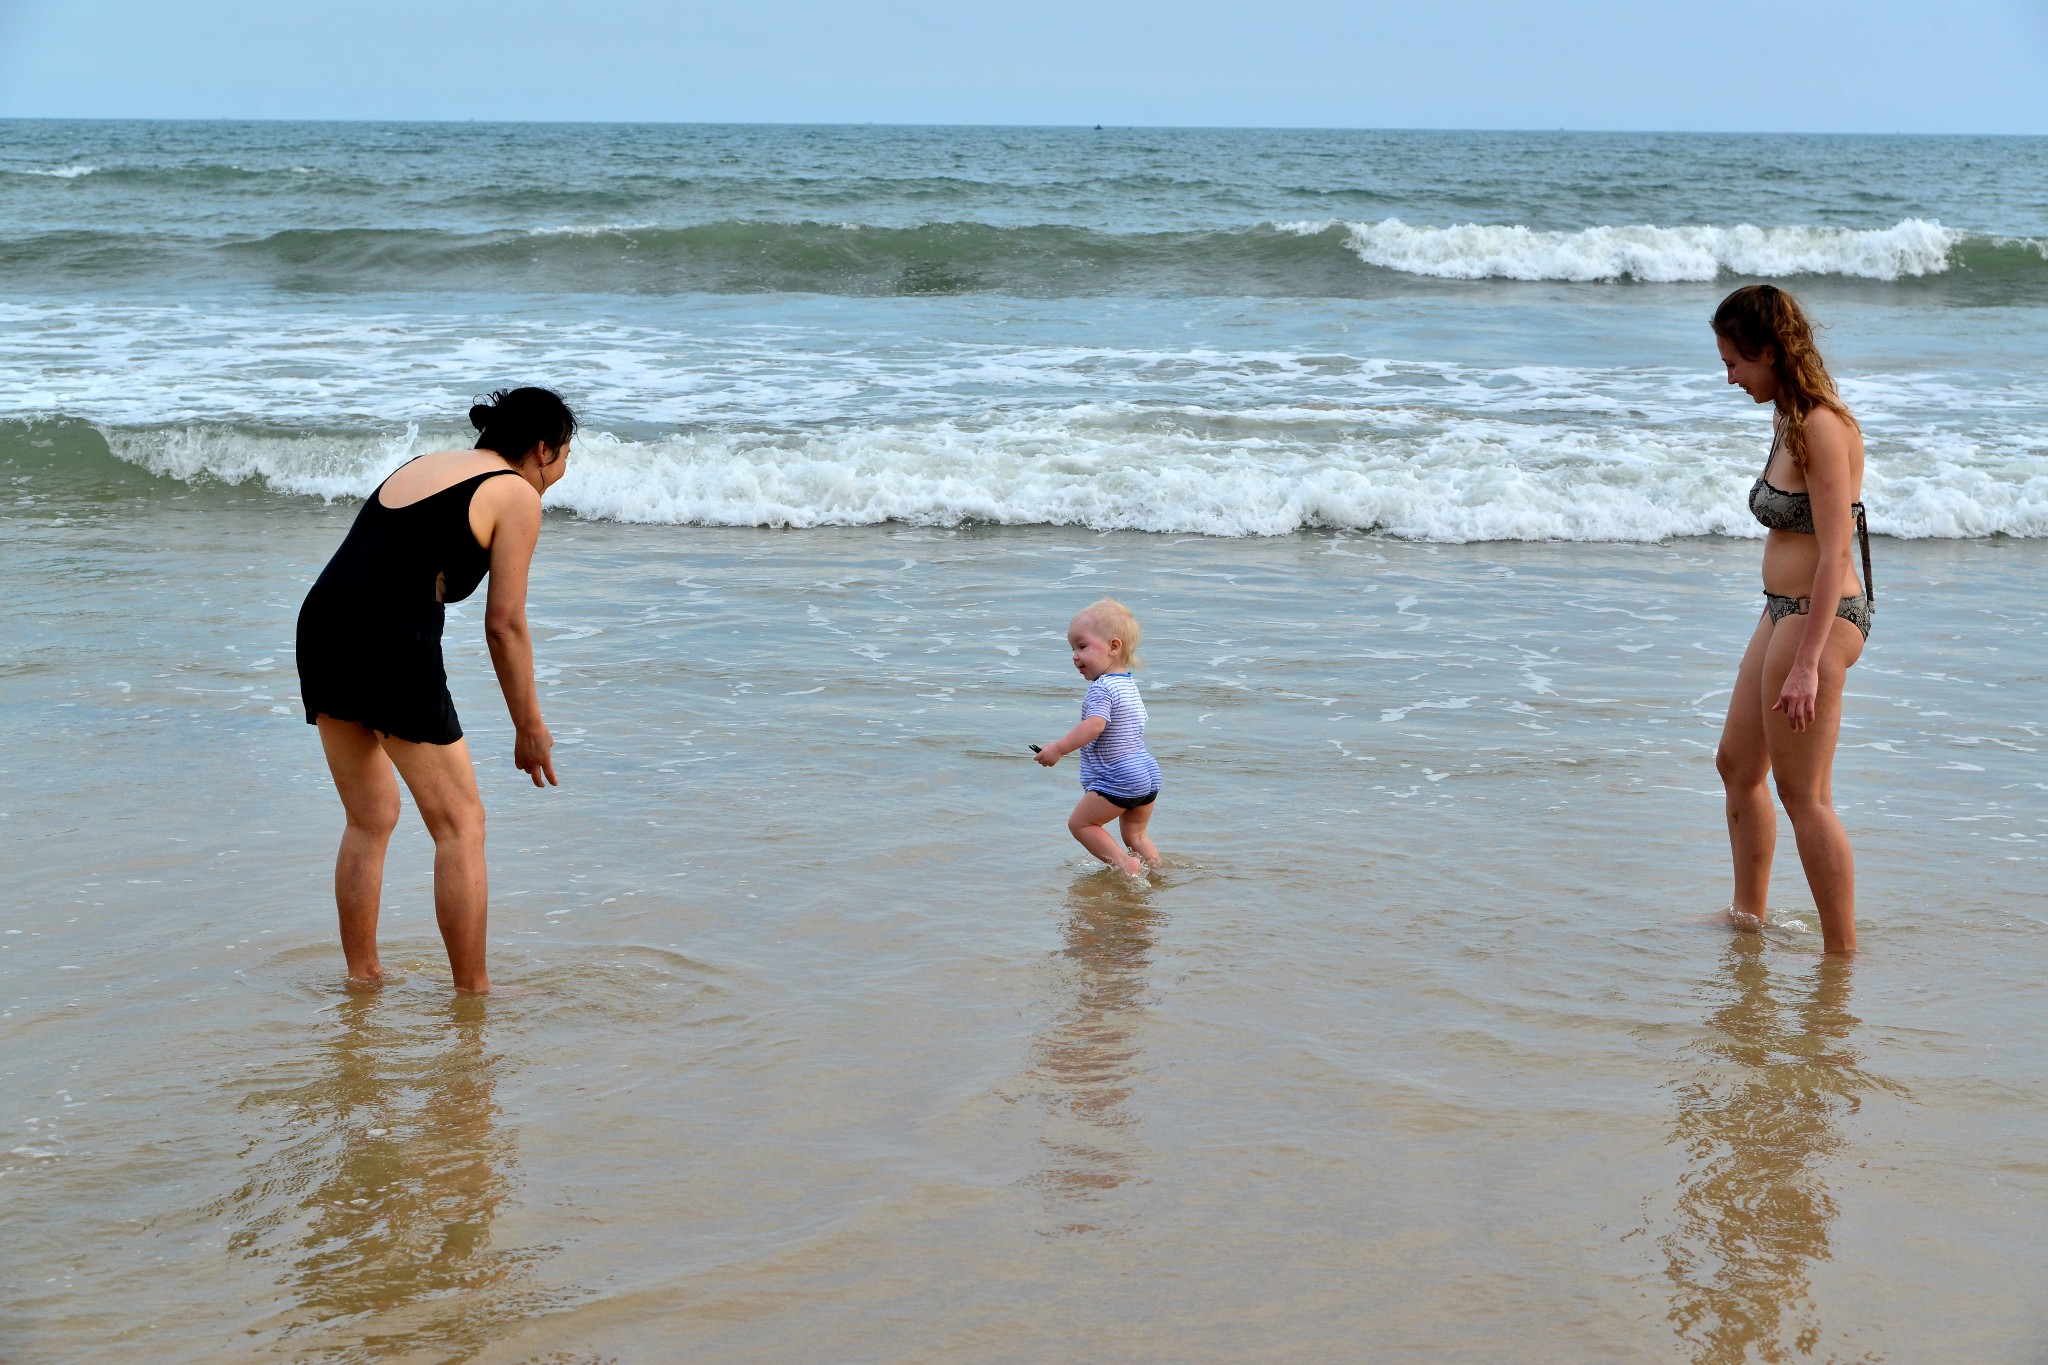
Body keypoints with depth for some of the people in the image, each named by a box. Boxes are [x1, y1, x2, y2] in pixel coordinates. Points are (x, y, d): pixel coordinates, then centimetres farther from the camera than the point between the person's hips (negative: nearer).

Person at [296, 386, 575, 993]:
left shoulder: (421, 466, 25)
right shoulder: (517, 495, 3)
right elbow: (505, 624, -1)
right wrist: (530, 728, 6)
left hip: (320, 625, 8)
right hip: (391, 646, -8)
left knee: (370, 820, 20)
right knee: (460, 823, 4)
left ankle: (361, 975, 25)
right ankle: (472, 992, 7)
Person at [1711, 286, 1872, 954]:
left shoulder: (1822, 427, -20)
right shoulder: (1791, 420, 10)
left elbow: (1834, 554, -23)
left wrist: (1807, 663, -25)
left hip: (1819, 616, -11)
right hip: (1782, 611, 11)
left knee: (1803, 794, -3)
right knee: (1737, 765, 22)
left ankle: (1842, 950, 7)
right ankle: (1748, 913, 37)